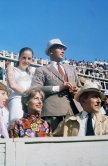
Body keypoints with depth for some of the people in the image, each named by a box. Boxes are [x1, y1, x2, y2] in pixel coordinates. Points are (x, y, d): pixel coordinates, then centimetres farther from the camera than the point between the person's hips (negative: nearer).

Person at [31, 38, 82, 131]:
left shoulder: (71, 69, 29)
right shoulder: (42, 70, 12)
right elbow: (35, 89, -2)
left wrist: (77, 91, 4)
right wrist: (58, 88, -10)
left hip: (74, 109, 4)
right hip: (53, 110, -4)